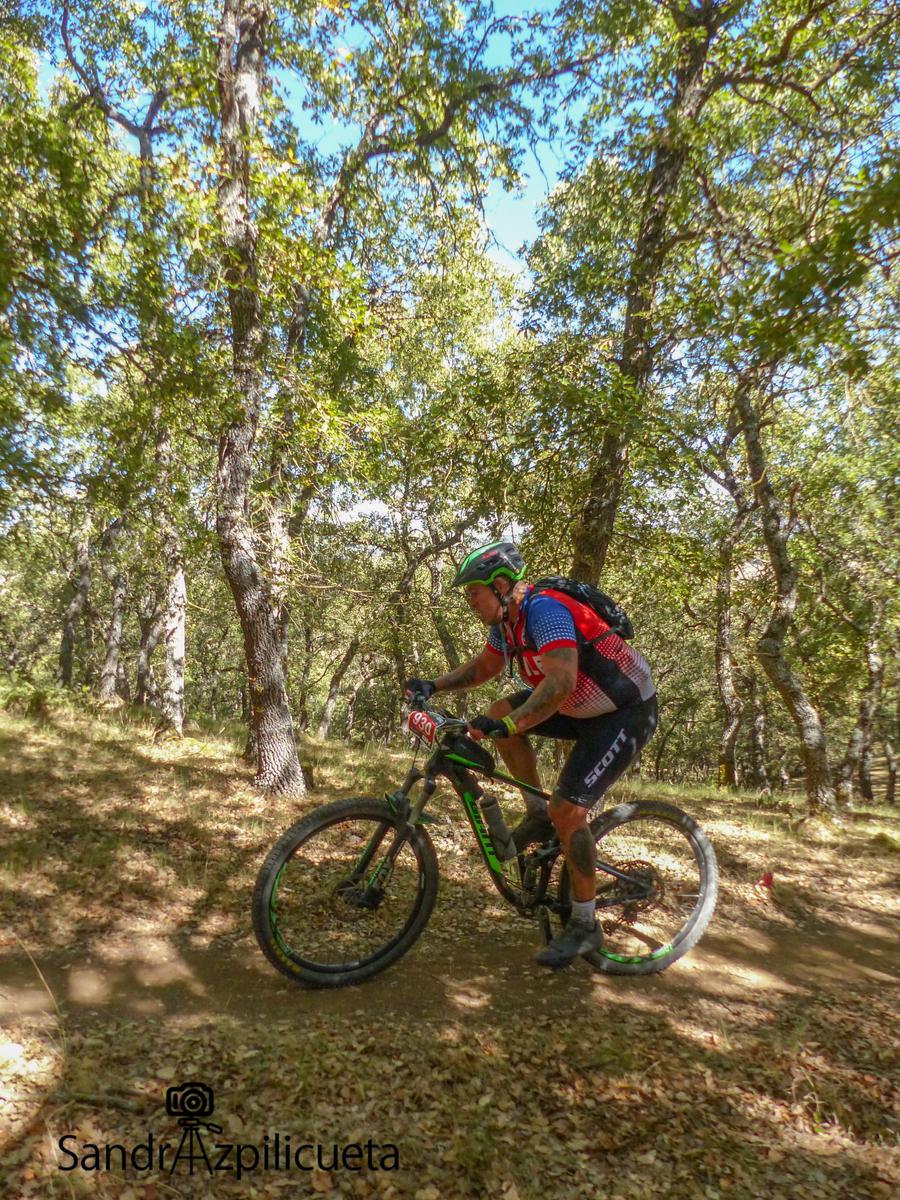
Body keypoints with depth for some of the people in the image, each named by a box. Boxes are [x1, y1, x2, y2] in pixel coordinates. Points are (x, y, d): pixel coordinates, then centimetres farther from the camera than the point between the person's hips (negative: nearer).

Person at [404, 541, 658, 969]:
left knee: (567, 810, -15)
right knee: (501, 711, -2)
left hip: (626, 712, -9)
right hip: (583, 707, 9)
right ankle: (538, 816, 10)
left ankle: (584, 925, 4)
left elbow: (560, 682, -39)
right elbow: (482, 667, 15)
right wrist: (433, 685, 2)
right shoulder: (506, 621, 1)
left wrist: (507, 726, -47)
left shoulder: (544, 609, -27)